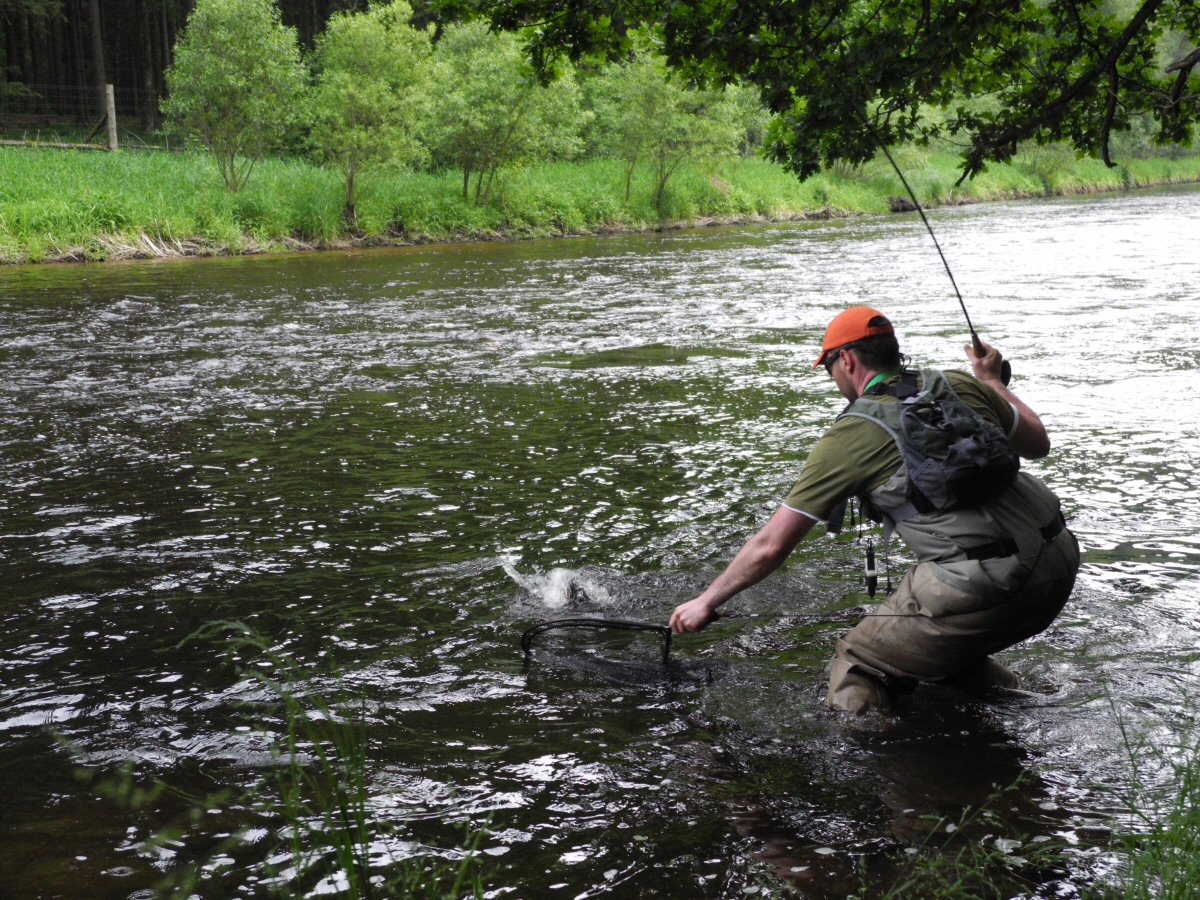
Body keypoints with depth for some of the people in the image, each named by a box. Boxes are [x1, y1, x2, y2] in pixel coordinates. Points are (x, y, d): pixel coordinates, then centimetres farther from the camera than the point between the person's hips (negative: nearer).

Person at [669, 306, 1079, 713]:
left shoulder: (849, 436, 1)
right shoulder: (958, 386, 14)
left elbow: (770, 546, 4)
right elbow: (1038, 443, 27)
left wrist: (706, 602, 17)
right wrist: (992, 381, 42)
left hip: (982, 584, -7)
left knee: (857, 669, 7)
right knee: (951, 650, 30)